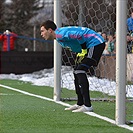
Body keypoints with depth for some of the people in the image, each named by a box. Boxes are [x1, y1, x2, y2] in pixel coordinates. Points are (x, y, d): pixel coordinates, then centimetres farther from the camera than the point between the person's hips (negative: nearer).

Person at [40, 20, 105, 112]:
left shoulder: (61, 34, -19)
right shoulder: (59, 38, 14)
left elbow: (80, 35, -27)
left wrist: (84, 51, -19)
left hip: (95, 43, -11)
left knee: (80, 71, -16)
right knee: (77, 72, 12)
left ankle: (87, 106, -20)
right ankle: (80, 104, 19)